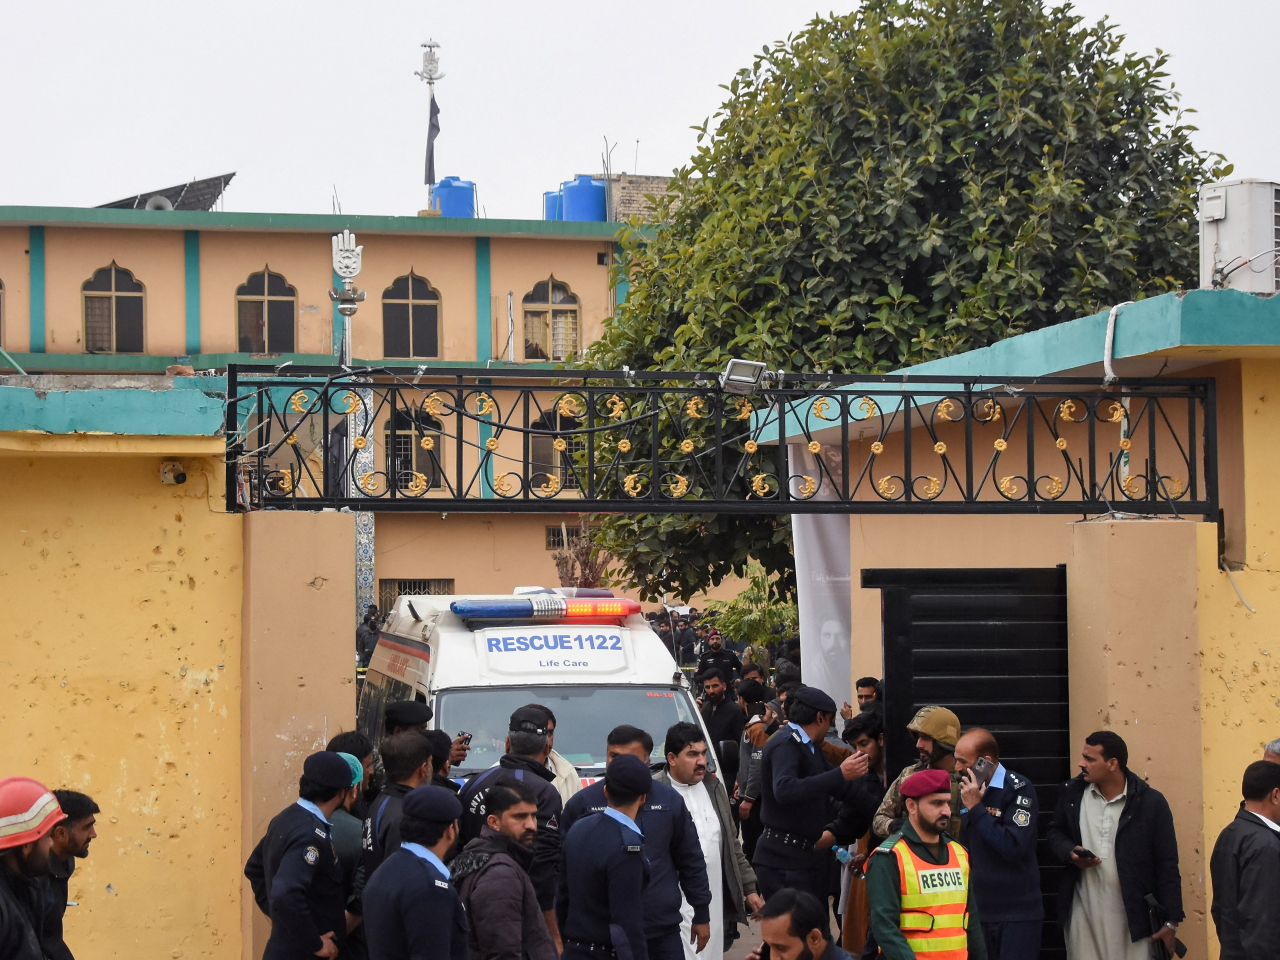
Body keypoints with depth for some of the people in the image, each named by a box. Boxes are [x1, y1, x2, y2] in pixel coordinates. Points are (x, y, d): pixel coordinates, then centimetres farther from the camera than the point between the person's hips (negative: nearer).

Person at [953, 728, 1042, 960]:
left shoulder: (1019, 790, -12)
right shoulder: (968, 790, 8)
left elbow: (1013, 847, -23)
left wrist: (976, 808, -19)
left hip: (1017, 914, -6)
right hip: (979, 911, 6)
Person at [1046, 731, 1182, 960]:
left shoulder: (1150, 802, -6)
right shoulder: (1072, 793, 4)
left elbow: (1167, 865, -3)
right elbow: (1056, 833, 19)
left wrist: (1171, 922, -5)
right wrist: (1071, 853, -6)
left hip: (1131, 914, -3)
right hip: (1084, 913, 3)